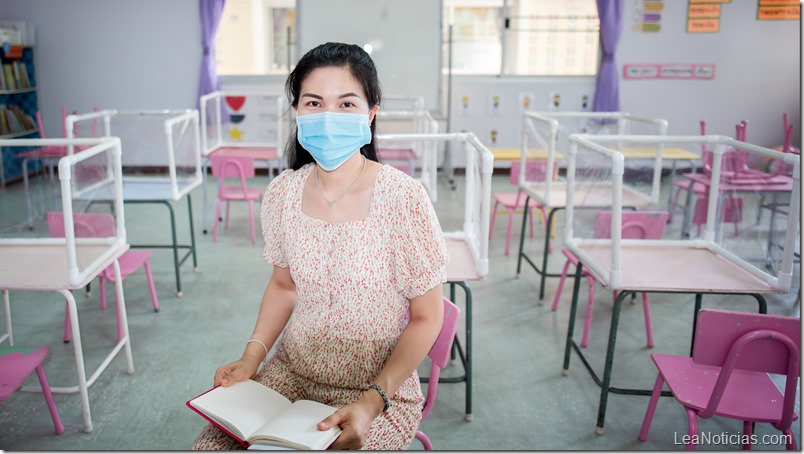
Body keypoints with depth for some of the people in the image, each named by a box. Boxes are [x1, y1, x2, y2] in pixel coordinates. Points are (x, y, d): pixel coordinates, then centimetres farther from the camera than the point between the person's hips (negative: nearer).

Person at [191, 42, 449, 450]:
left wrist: (372, 401, -19)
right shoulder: (283, 193, -5)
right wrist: (252, 355, -3)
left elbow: (426, 318, -10)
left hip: (382, 388, -3)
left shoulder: (402, 198, -19)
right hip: (291, 372, 4)